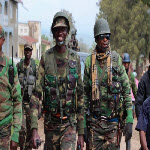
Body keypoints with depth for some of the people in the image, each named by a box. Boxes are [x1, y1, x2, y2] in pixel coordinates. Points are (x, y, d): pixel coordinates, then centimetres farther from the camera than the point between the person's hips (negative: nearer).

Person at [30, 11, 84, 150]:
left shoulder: (75, 58, 3)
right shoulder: (46, 58, 0)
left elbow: (80, 96, 7)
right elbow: (36, 94, -4)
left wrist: (81, 132, 6)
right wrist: (34, 129, -13)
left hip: (70, 122, -1)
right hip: (50, 121, 1)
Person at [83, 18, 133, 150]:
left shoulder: (116, 59, 1)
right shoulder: (89, 61, 3)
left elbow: (127, 89, 1)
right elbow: (85, 92, 10)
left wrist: (129, 120, -6)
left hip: (113, 120, -1)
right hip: (95, 120, 1)